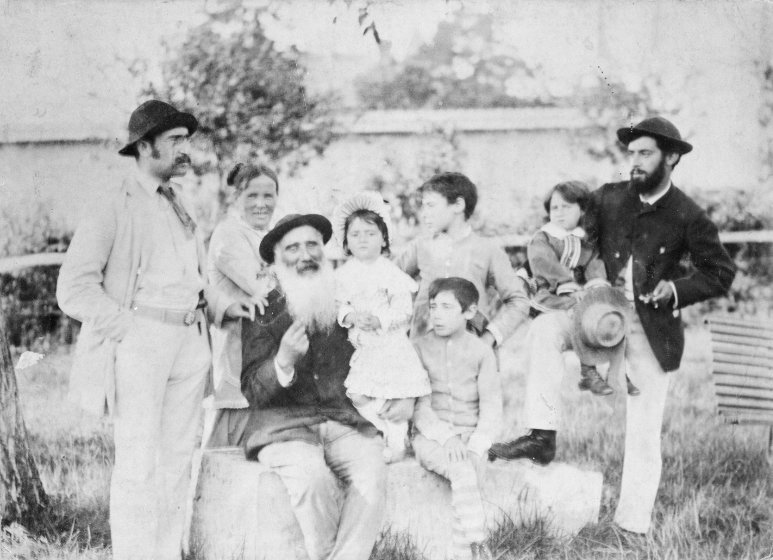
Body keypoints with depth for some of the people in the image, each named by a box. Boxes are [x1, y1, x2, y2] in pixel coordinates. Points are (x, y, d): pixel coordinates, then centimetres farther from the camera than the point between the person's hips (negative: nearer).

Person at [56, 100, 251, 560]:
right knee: (139, 465, -6)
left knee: (178, 461, 10)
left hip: (190, 343, 7)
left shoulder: (179, 207, 17)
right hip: (139, 344, -7)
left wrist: (221, 305, 11)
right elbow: (74, 289, -8)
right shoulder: (115, 208, -4)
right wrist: (129, 327, -13)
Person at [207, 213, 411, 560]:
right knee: (310, 473, -33)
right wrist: (283, 362, -26)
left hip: (342, 419, 3)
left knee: (371, 469, -28)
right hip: (282, 423, -3)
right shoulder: (263, 312, 1)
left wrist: (405, 396, 5)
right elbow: (252, 392, -6)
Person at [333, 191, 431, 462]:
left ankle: (396, 443, 13)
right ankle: (388, 431, 19)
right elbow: (339, 304, 3)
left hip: (390, 343, -4)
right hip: (359, 346, 4)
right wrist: (350, 316, -18)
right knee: (356, 395, 0)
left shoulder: (391, 272, -5)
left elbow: (403, 308, -10)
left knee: (392, 395, -2)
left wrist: (379, 320, -23)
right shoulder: (344, 274, 6)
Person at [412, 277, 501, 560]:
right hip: (430, 437, -1)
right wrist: (445, 436, -19)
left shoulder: (481, 351, 7)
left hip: (471, 438, 1)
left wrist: (474, 448, -16)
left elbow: (491, 408, 0)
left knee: (465, 470, -30)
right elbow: (419, 406, -3)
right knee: (463, 472, -31)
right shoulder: (420, 349, 5)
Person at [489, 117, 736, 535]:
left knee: (643, 433, 0)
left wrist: (676, 288, -16)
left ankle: (633, 525, 10)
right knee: (545, 329, -24)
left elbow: (721, 274, -1)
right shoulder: (608, 198, 0)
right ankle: (542, 436, -23)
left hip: (653, 327, -3)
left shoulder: (688, 217, -8)